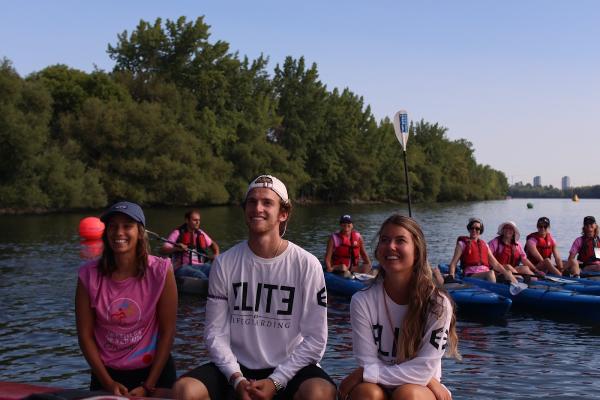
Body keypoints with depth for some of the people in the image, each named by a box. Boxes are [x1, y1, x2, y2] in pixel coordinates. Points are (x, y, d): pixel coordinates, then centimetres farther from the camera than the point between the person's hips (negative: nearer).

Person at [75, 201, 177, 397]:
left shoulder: (160, 271, -14)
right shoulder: (89, 275, -10)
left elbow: (167, 332, -10)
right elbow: (85, 335, -5)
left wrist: (148, 386, -10)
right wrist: (108, 383, -9)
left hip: (153, 370, -1)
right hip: (107, 373, 1)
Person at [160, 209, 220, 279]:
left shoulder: (200, 233, 18)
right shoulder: (177, 233, 2)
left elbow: (212, 244, 34)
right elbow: (162, 250, -5)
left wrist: (216, 254, 12)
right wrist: (176, 248, -24)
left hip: (199, 266, 5)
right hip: (182, 267, -5)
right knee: (200, 275, -38)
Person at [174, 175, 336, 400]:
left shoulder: (307, 265, -5)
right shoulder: (225, 263, 0)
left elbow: (315, 339, -5)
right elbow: (215, 332, 1)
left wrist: (275, 382, -13)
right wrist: (237, 379, -13)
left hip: (288, 367, -2)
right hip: (237, 367, 2)